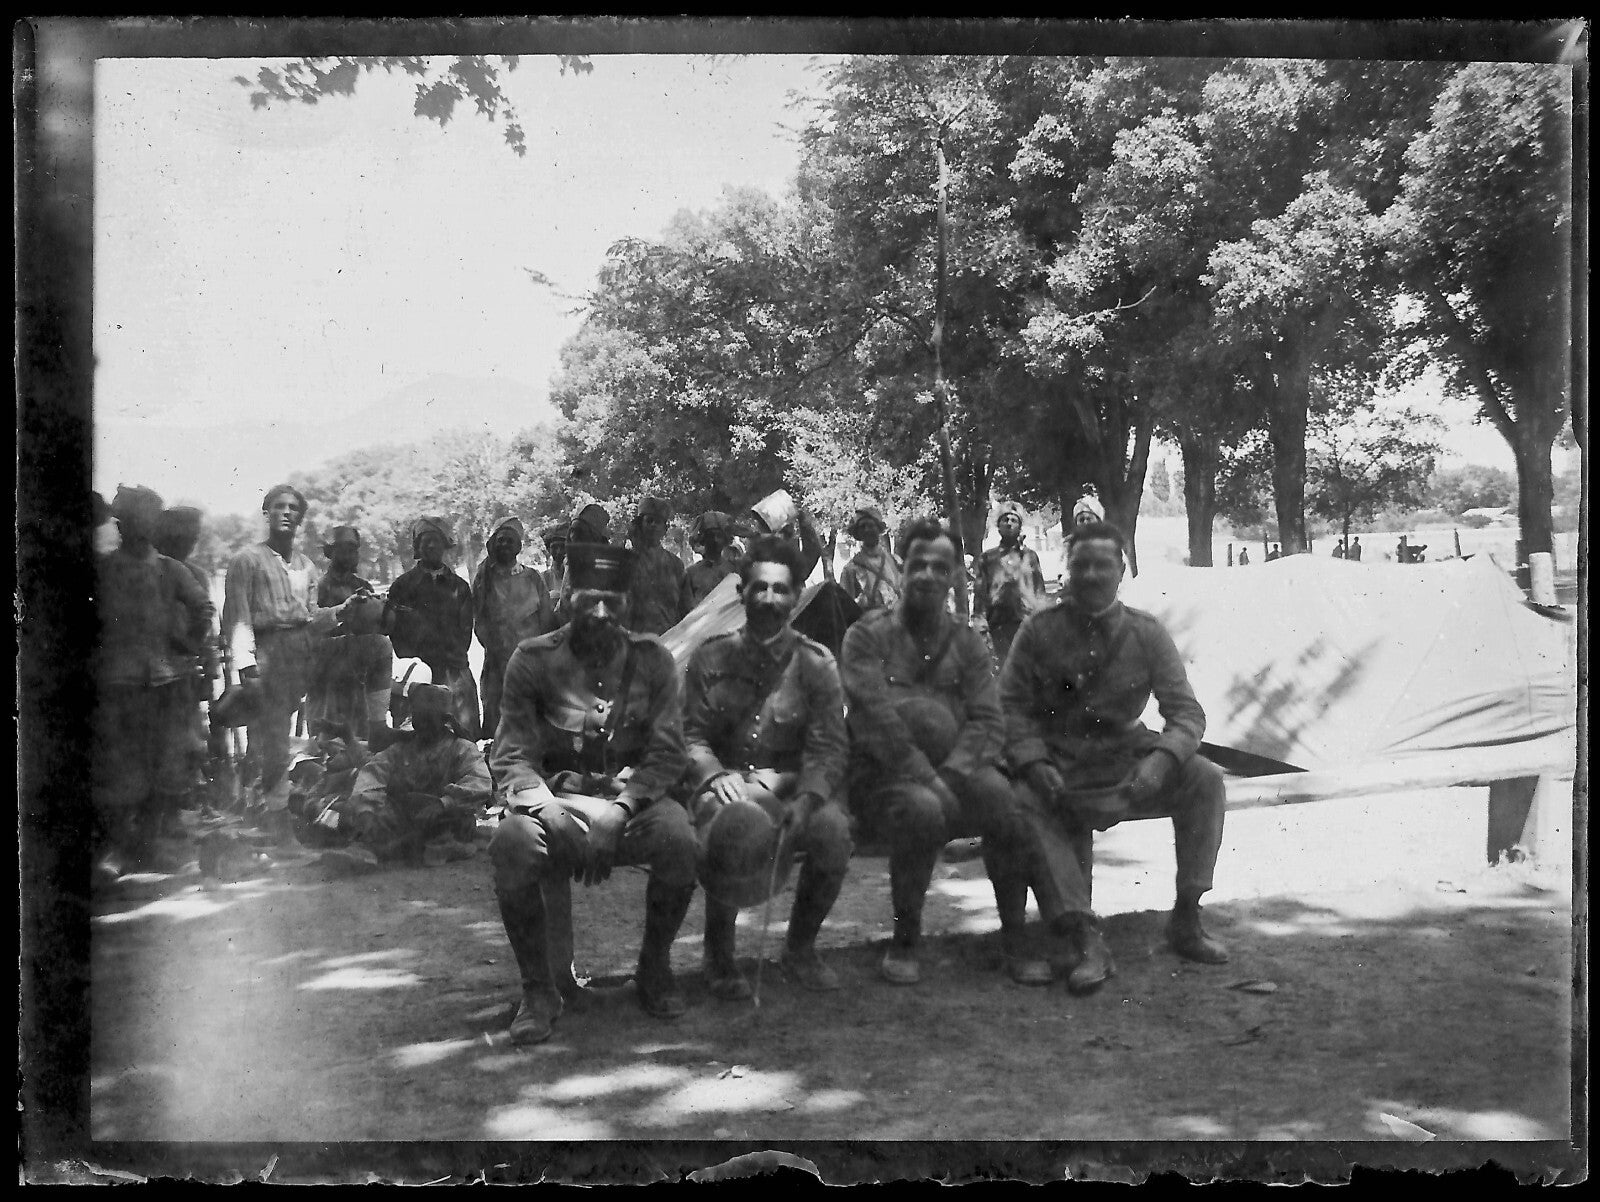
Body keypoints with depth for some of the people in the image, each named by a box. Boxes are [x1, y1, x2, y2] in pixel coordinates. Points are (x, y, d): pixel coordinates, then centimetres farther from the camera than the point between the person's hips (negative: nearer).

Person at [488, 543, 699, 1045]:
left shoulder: (652, 659, 1)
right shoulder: (533, 659, -1)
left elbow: (668, 752, -4)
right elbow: (511, 758, -4)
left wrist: (620, 810, -21)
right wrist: (549, 809, -25)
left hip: (633, 795, 1)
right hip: (554, 795, -1)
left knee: (679, 841, -31)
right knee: (515, 843, -33)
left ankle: (654, 969, -2)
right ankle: (540, 988, -11)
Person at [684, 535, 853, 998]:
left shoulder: (815, 663, 4)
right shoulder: (711, 657, 7)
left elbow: (828, 749, -4)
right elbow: (689, 735, 6)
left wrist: (806, 799, -24)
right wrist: (716, 775, -16)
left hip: (789, 789, 1)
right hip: (725, 788, -1)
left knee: (833, 827, -32)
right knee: (736, 825, -37)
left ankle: (800, 947, -2)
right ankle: (719, 955, -11)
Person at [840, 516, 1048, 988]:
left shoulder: (966, 643, 14)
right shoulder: (868, 635, 2)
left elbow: (987, 720, 4)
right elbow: (875, 718, -11)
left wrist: (951, 774, -15)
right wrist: (926, 776, -21)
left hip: (955, 769, 3)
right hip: (884, 773, -3)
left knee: (1003, 797, -28)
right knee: (922, 809, -35)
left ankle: (1013, 940, -11)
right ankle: (904, 940, -13)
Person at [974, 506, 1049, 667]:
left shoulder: (1030, 555, 15)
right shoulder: (987, 557, 14)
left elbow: (1039, 591, 12)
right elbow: (980, 593, 11)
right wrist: (979, 621, 0)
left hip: (1027, 622, 0)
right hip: (998, 624, 0)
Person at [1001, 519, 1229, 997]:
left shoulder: (1147, 634, 0)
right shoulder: (1039, 630, -2)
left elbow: (1186, 711, -3)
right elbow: (1013, 707, -1)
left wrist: (1161, 760, -25)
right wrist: (1034, 765, -20)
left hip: (1127, 764, 2)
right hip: (1059, 769, -2)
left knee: (1205, 780, -21)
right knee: (1025, 802, -33)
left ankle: (1186, 918, -10)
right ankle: (1082, 936, -35)